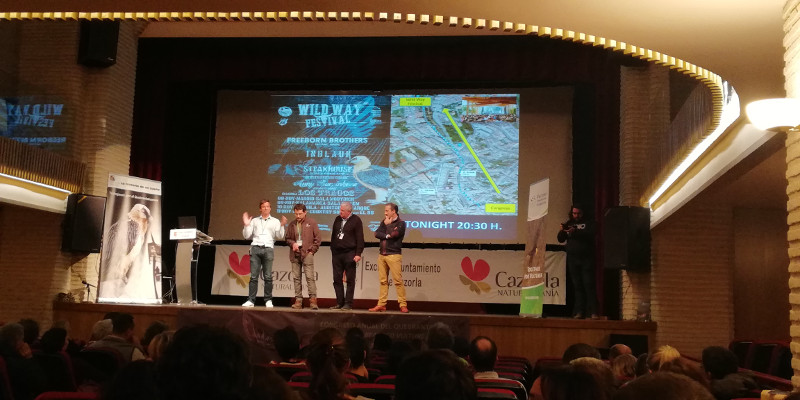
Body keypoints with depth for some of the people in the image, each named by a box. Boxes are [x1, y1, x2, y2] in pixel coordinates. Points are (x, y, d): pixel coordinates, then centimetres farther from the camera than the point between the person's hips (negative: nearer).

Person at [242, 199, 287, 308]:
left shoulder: (275, 221, 14)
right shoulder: (254, 221, 18)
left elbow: (279, 237, 5)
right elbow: (247, 236, 13)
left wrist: (282, 225, -7)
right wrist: (246, 225, 2)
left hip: (268, 249, -1)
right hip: (255, 249, 1)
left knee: (268, 277, -3)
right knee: (253, 276, -4)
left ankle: (268, 300, 2)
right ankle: (251, 300, -5)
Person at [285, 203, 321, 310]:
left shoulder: (311, 223, 2)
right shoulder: (292, 224, 13)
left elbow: (317, 239, 3)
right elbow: (288, 238, 20)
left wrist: (312, 251, -4)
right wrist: (292, 243, -1)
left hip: (307, 253, -4)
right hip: (295, 254, 4)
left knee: (310, 277, -11)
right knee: (296, 278, 4)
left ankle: (313, 300, -9)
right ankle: (298, 301, 7)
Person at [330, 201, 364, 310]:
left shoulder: (356, 220, -4)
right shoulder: (337, 219, 13)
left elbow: (360, 238, -7)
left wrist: (358, 254, -13)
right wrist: (332, 250, 14)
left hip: (349, 254, -6)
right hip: (336, 253, 6)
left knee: (350, 280, -1)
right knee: (337, 279, 5)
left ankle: (348, 304, 3)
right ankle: (339, 303, 12)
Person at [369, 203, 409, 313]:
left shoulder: (401, 223, -1)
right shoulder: (384, 222, 17)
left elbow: (394, 234, -16)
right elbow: (377, 233, 3)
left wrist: (387, 225, -1)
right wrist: (387, 235, -12)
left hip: (394, 255, -6)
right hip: (382, 255, 6)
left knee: (398, 281, -9)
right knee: (383, 281, 6)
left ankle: (403, 305, -6)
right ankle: (381, 305, 9)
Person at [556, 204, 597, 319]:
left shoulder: (588, 224, 8)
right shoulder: (569, 224, 17)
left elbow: (590, 235, -12)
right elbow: (560, 239, 12)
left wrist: (576, 231, -25)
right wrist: (562, 230, -8)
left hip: (586, 259, -3)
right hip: (572, 259, 3)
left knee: (588, 285, -9)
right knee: (577, 286, 1)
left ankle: (593, 312, -11)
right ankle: (579, 312, 1)